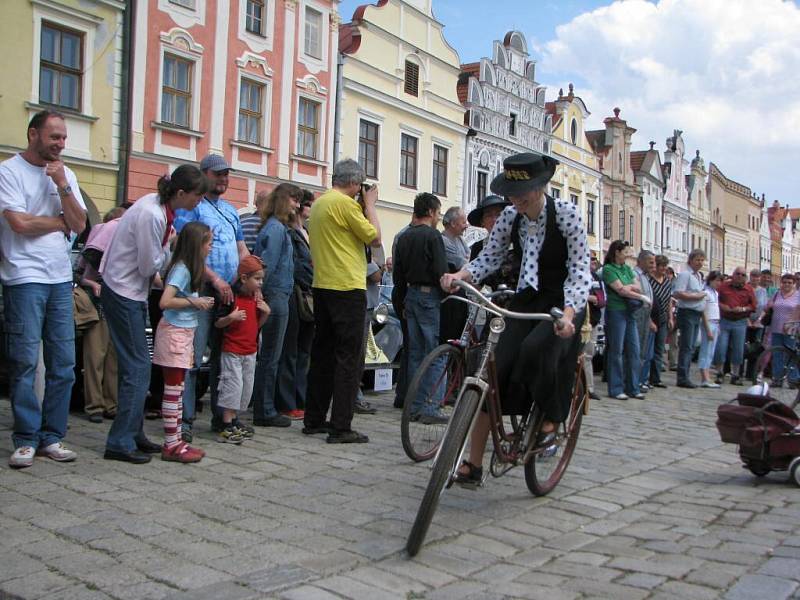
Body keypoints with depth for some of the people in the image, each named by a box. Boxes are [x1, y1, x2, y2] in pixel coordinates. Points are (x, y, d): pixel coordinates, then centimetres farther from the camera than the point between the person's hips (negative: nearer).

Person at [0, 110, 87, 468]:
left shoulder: (65, 174, 14)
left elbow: (80, 225, 4)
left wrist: (62, 186, -6)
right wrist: (61, 222, 0)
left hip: (61, 278, 5)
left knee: (64, 362, 4)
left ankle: (52, 436, 12)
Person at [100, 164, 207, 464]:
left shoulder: (159, 205, 3)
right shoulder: (151, 215, -25)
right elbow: (150, 266, -18)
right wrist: (170, 246, -5)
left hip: (133, 290, 10)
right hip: (123, 292, -10)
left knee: (135, 366, 14)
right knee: (137, 368, -7)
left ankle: (133, 434, 24)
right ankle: (120, 443, 0)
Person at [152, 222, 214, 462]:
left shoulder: (188, 268, 12)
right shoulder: (181, 269, -16)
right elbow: (165, 302, -24)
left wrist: (200, 301, 2)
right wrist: (194, 301, -16)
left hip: (184, 333, 10)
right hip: (174, 333, -10)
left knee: (177, 390, 13)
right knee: (173, 390, -4)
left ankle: (177, 441, 20)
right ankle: (171, 446, 1)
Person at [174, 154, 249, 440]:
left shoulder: (231, 210, 22)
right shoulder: (191, 206, -1)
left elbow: (242, 250, 23)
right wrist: (215, 279, -19)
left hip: (230, 293, 7)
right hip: (202, 290, -7)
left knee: (224, 357, 11)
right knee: (193, 357, -11)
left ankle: (222, 416, 19)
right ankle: (185, 419, -6)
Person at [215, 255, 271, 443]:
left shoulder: (257, 297, 9)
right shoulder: (232, 297, -13)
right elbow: (217, 323, -9)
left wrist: (266, 313, -2)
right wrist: (231, 318, -27)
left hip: (250, 351, 7)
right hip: (232, 351, -7)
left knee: (247, 387, 11)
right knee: (233, 386, -8)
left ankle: (234, 420, 24)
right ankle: (227, 427, -1)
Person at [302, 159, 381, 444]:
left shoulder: (318, 203, 16)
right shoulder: (345, 203, -12)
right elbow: (375, 238, -9)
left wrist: (361, 206, 17)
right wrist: (370, 204, 2)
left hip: (322, 287, 9)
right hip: (348, 289, -9)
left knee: (323, 354, 14)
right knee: (349, 359, -5)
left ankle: (314, 420, 20)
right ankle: (341, 427, -5)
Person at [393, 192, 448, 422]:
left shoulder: (404, 237, 13)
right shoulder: (432, 235, -10)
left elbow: (398, 274, 15)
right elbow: (441, 271, -17)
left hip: (411, 295, 8)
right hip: (429, 295, -8)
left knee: (415, 352, 11)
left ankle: (415, 405, 14)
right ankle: (430, 408, -7)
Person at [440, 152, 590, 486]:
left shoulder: (566, 214, -15)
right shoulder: (509, 218, -2)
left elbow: (580, 272, -19)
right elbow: (489, 259, 1)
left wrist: (568, 314, -36)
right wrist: (459, 276, -20)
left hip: (563, 303, -4)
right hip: (526, 301, 4)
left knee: (536, 347, -35)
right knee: (496, 369, -11)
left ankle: (549, 422, -7)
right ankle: (474, 463, -4)